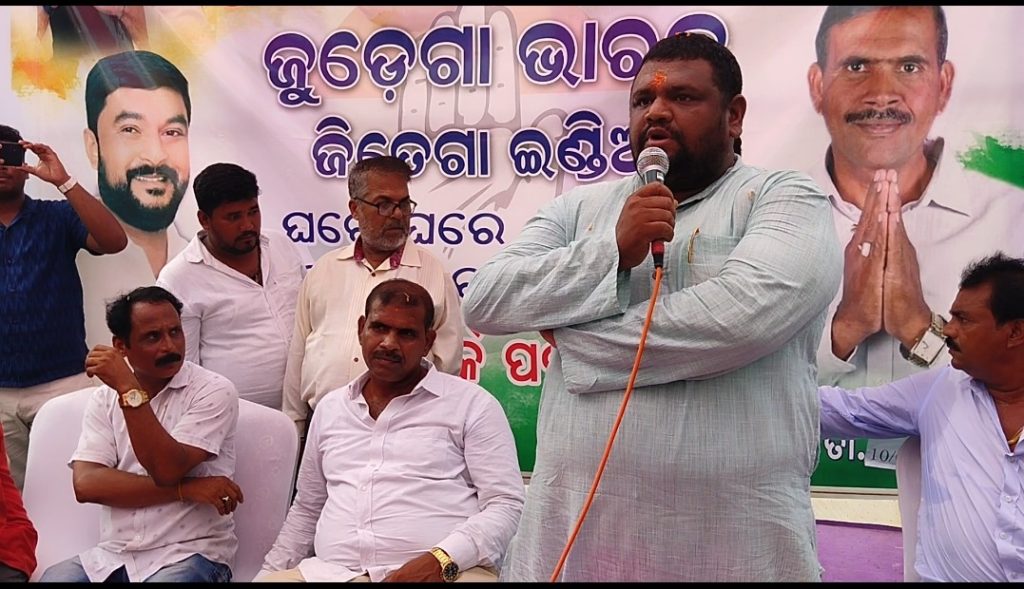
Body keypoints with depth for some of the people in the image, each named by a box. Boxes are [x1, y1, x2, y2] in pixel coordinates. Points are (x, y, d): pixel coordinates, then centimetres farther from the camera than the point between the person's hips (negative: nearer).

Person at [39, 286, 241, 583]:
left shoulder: (214, 390, -5)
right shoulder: (105, 398, 8)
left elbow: (167, 470, -16)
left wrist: (130, 390, -20)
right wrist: (185, 490, -15)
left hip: (189, 555, -3)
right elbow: (86, 483, -7)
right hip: (113, 555, 3)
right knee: (52, 578, -22)